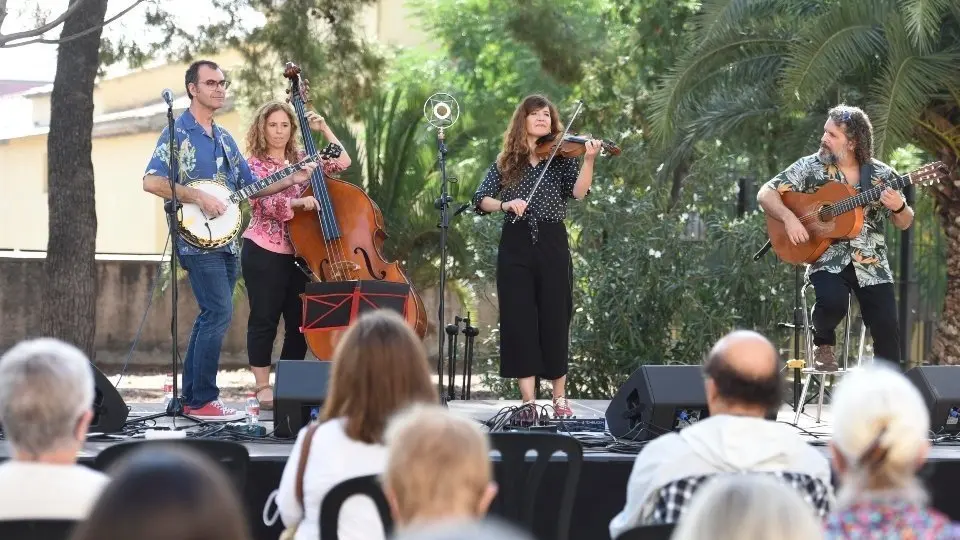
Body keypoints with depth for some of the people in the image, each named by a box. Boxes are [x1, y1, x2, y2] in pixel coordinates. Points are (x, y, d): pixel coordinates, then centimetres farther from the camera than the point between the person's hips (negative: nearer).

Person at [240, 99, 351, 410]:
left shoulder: (301, 159, 11)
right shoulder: (255, 164, -3)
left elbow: (342, 163, 8)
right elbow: (268, 204, -17)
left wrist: (324, 129, 3)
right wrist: (298, 202, -33)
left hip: (298, 253, 5)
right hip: (264, 254, -5)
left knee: (299, 321, 4)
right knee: (265, 319, -3)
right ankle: (263, 388, 2)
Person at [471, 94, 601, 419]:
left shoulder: (561, 157, 5)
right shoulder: (506, 163, 10)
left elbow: (578, 192, -12)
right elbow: (480, 200, 0)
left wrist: (589, 161, -28)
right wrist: (505, 204, -19)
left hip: (552, 245, -1)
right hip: (515, 246, 1)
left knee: (554, 320, 0)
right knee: (519, 321, -3)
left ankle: (560, 398, 10)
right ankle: (528, 401, -1)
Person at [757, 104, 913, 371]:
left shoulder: (882, 175, 4)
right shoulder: (810, 167, 1)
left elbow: (904, 223, 9)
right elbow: (765, 194, 0)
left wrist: (899, 207, -15)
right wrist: (788, 217, -18)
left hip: (871, 264, 2)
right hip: (828, 260, -1)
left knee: (887, 329, -13)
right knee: (833, 301, -32)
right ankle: (823, 343, 1)